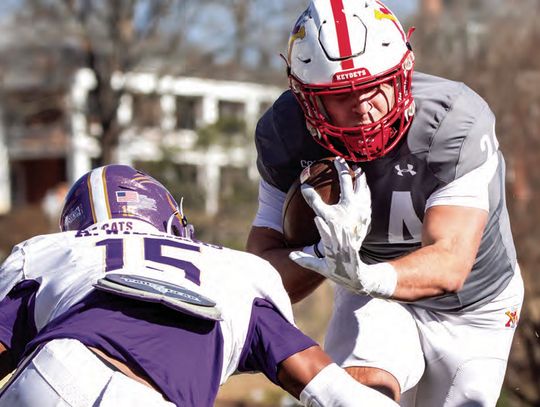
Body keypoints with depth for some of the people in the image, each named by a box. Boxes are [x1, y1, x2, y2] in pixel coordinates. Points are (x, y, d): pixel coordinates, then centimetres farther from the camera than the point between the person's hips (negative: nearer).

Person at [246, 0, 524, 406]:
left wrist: (368, 277, -58)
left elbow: (449, 264, -38)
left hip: (473, 309, 0)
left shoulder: (455, 121, -31)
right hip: (376, 300, 0)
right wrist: (330, 251, -42)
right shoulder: (287, 133, -21)